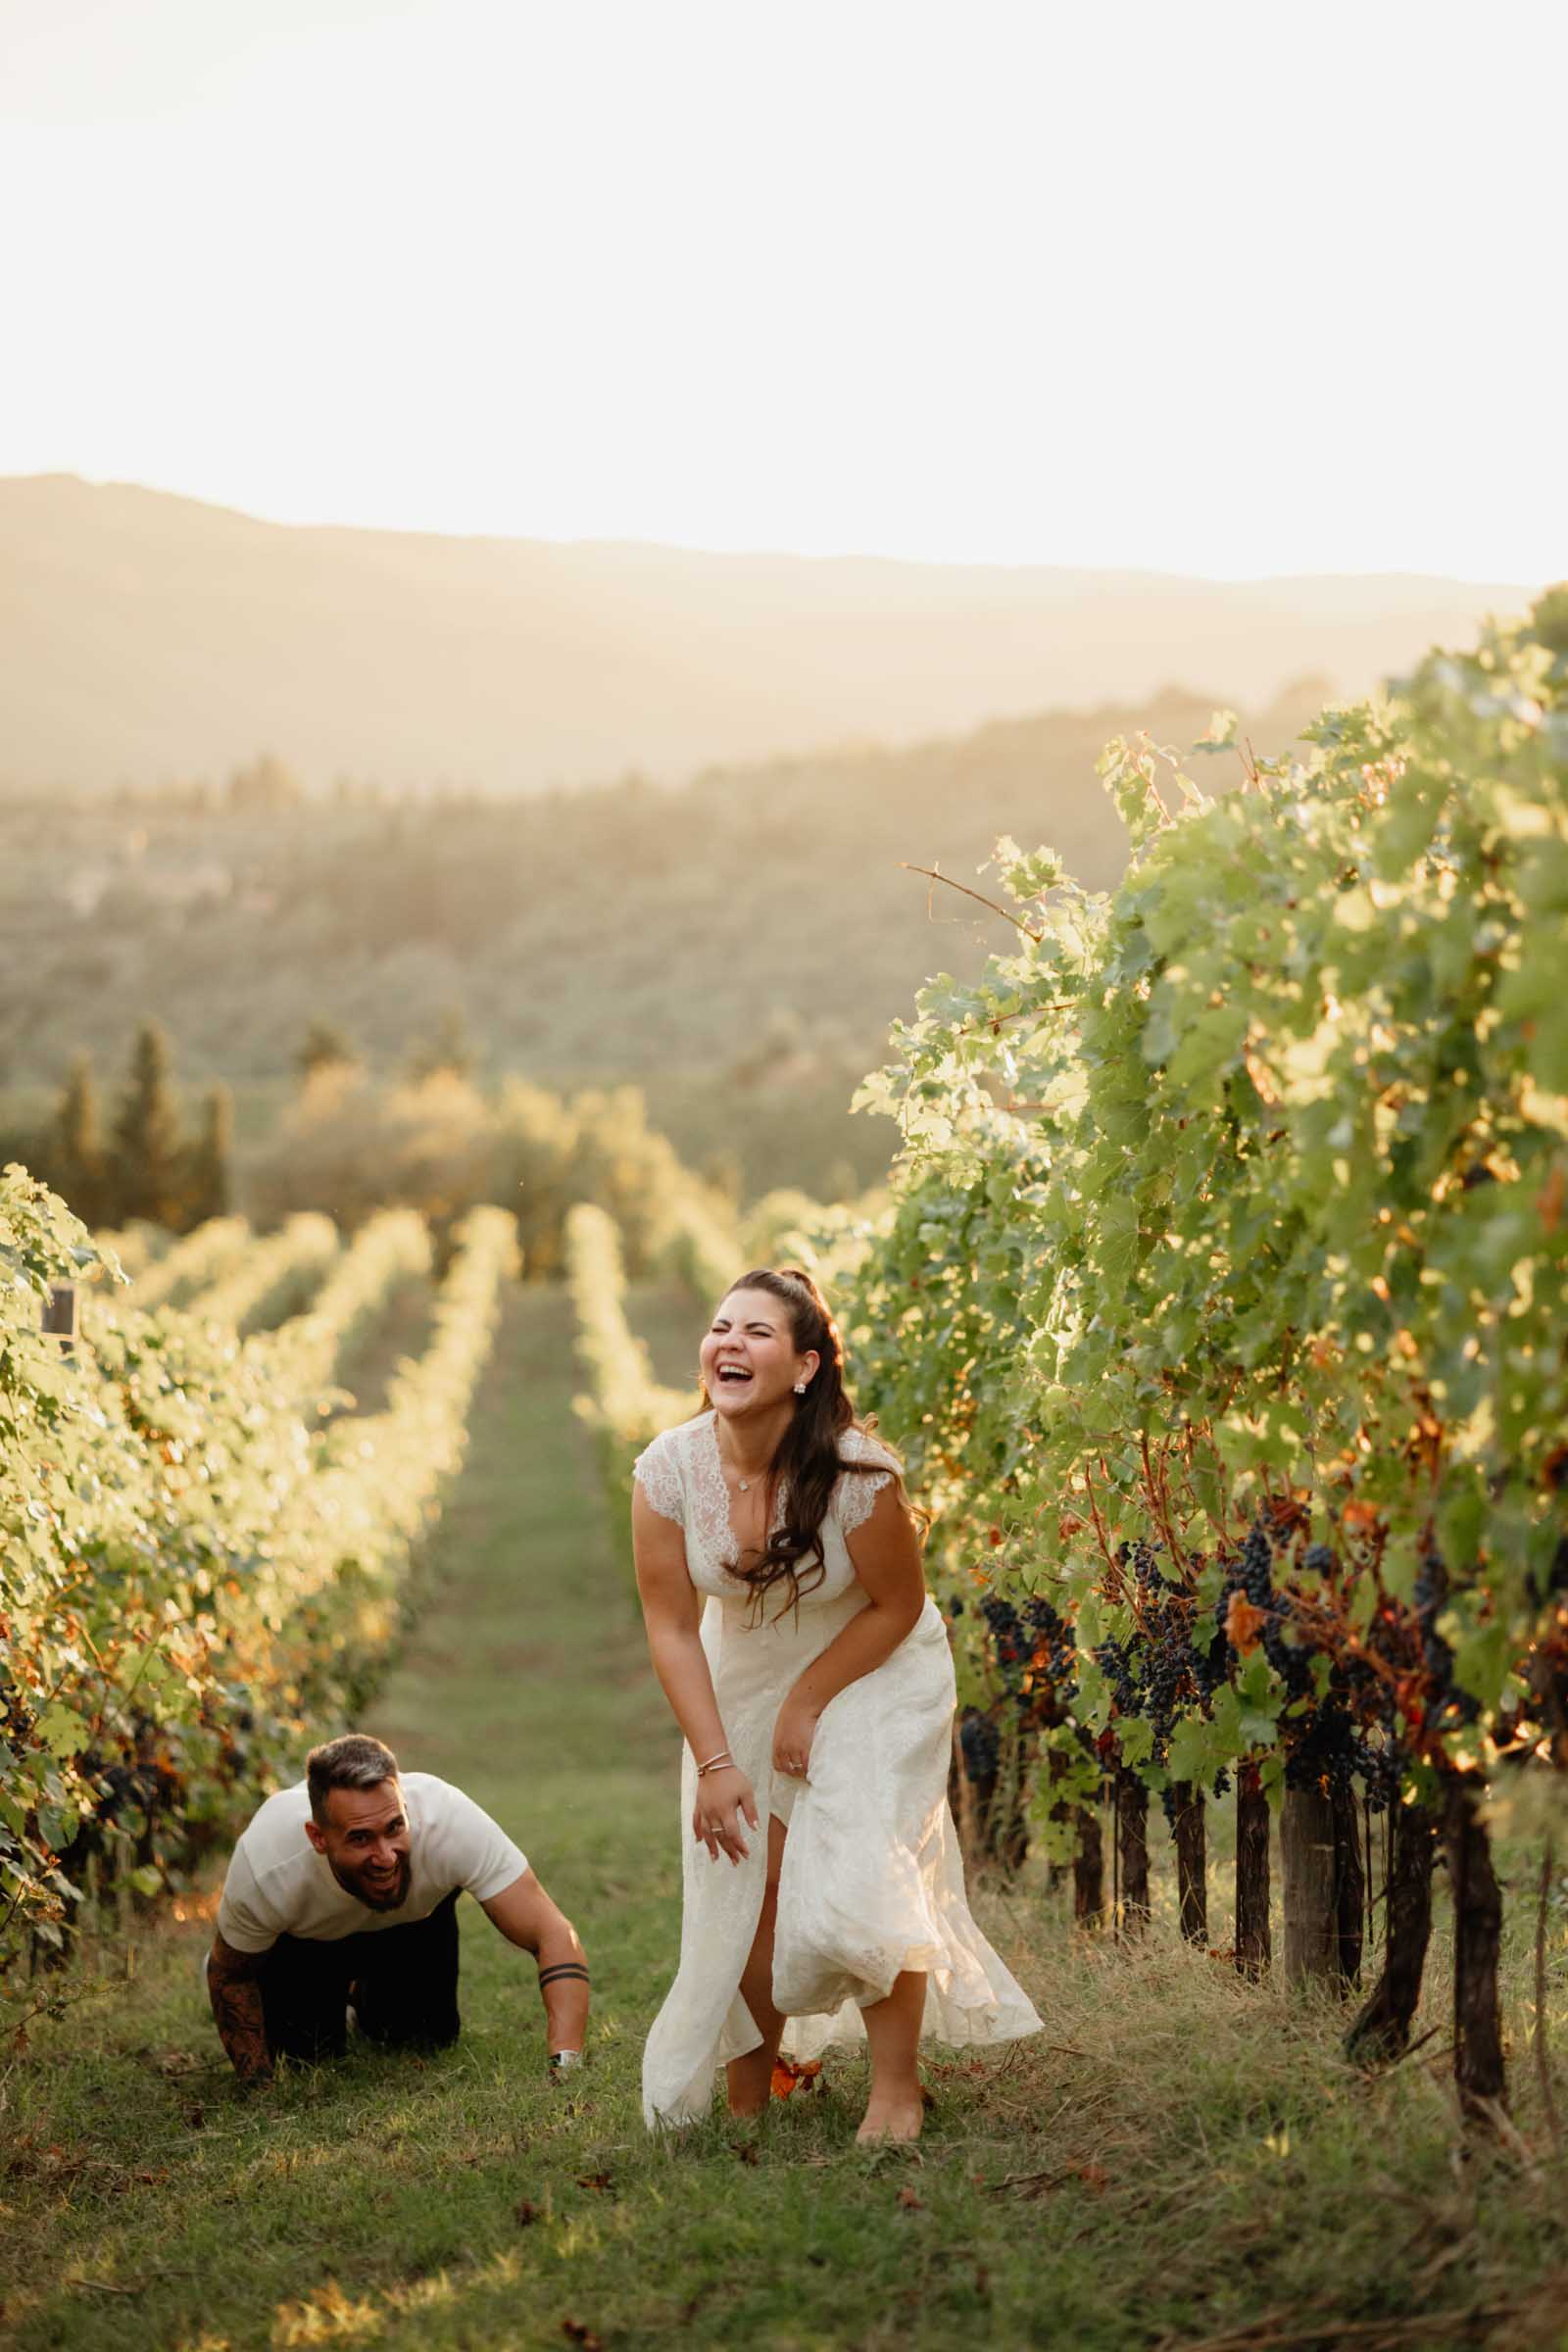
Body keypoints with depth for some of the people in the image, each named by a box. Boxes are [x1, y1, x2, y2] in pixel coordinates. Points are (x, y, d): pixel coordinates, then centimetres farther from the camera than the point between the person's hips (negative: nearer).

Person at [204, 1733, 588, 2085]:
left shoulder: (451, 1822, -44)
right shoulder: (265, 1871, -42)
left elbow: (555, 1935, -43)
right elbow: (229, 1974, -19)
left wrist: (564, 2063, -56)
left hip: (417, 1912, 1)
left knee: (426, 2041, -7)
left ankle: (366, 2000, 27)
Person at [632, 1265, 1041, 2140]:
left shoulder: (857, 1471, -29)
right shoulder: (669, 1470, -20)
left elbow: (898, 1606, -14)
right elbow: (672, 1626, -12)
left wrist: (808, 1703, -14)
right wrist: (714, 1762, -15)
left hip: (874, 1675, -3)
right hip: (744, 1678, 3)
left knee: (858, 1885, -14)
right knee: (745, 1886, 1)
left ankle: (898, 2091, 5)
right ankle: (748, 2097, 19)